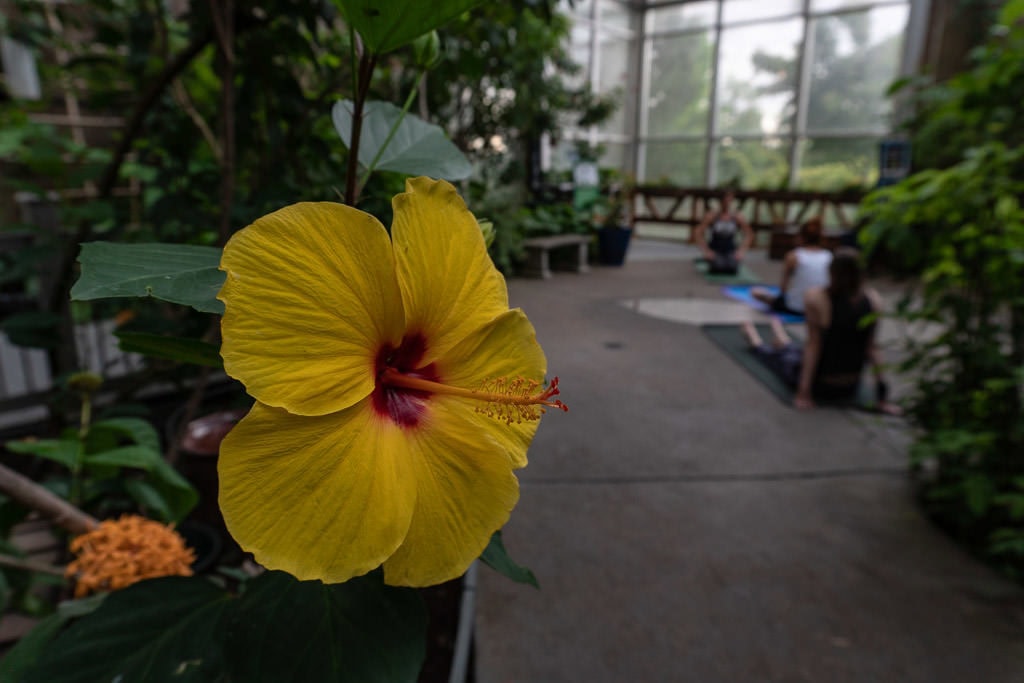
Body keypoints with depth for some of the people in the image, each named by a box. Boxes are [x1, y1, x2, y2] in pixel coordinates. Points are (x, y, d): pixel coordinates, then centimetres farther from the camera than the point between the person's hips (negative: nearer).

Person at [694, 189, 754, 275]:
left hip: (730, 251, 2)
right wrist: (705, 251, -13)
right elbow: (698, 233, -8)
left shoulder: (738, 218, -2)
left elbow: (749, 234, 8)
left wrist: (741, 251, -2)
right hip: (715, 250, -2)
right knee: (718, 269, -30)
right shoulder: (712, 216, -8)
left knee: (733, 269, -26)